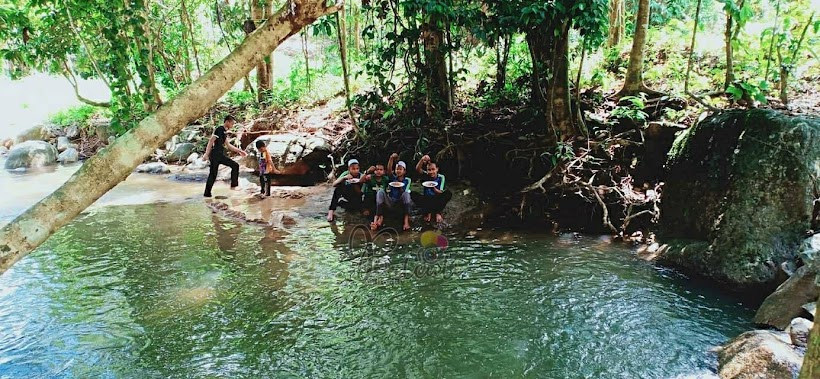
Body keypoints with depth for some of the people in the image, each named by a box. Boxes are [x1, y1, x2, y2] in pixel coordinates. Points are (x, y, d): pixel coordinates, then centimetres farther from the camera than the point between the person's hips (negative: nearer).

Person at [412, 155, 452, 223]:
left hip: (437, 201, -1)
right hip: (427, 200, 1)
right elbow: (418, 169, -26)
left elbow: (441, 193, -14)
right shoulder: (426, 176, -6)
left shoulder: (441, 177, -8)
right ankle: (428, 212, -15)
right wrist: (422, 160, -46)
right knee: (414, 195, -27)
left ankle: (438, 213, -13)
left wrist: (434, 189, -36)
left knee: (448, 194, -30)